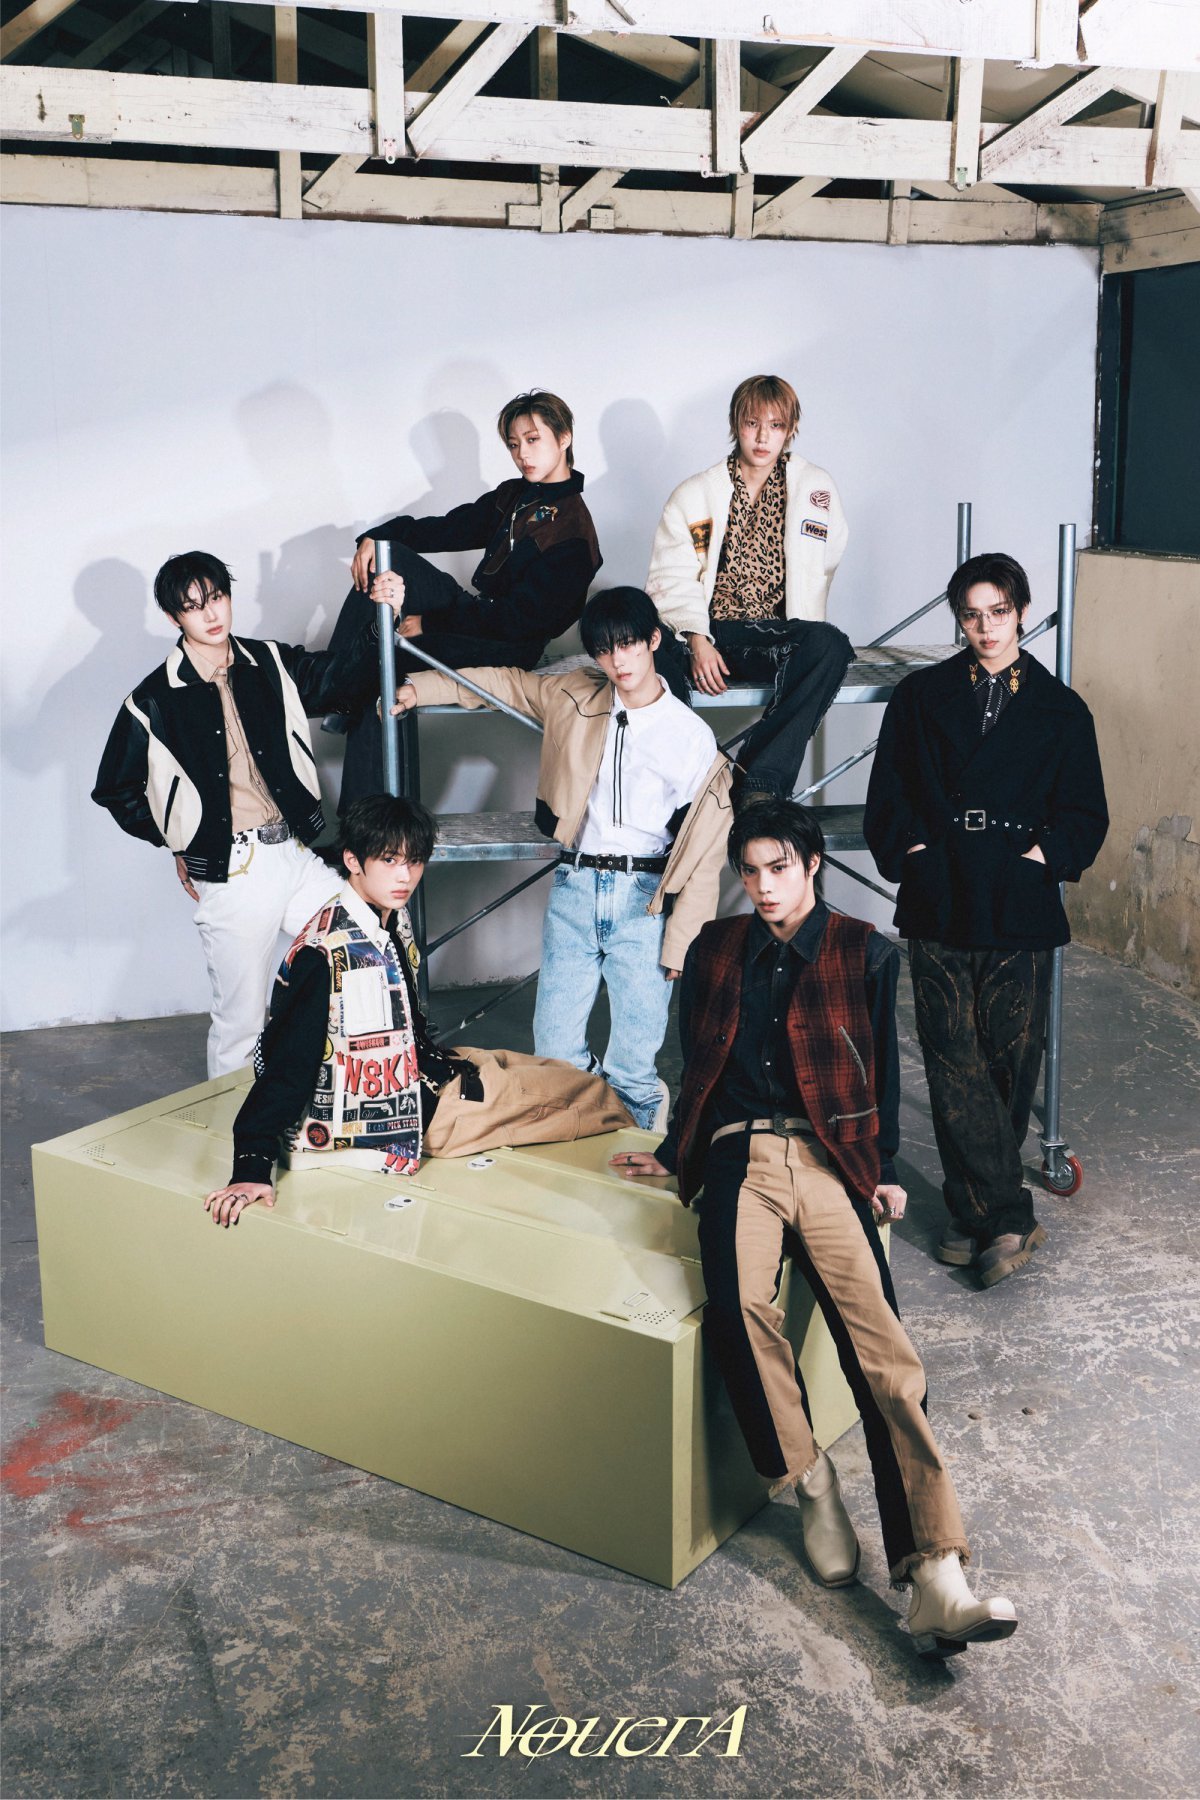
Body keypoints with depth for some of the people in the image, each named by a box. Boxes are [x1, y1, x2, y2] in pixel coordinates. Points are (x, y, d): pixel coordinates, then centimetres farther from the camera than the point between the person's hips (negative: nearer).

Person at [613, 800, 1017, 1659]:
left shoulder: (864, 952, 10)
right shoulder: (716, 950, 18)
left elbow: (882, 1068, 14)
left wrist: (882, 1168, 6)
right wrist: (672, 1154, 26)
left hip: (831, 1160, -1)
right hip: (740, 1156, 1)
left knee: (882, 1349, -21)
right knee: (740, 1303, -32)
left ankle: (937, 1581, -27)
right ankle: (812, 1484, -12)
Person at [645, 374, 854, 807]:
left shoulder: (816, 487, 15)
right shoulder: (694, 493, 13)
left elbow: (819, 569, 12)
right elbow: (672, 578, 2)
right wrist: (696, 640, -15)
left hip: (782, 636, 0)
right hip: (713, 635, 0)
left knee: (831, 644, -35)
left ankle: (758, 782, -41)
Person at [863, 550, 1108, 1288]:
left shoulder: (1061, 709, 8)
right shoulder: (923, 696, 10)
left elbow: (1085, 814, 8)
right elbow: (888, 797, 9)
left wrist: (1039, 857, -5)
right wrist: (913, 853, -3)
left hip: (1021, 910, 0)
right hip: (941, 905, 0)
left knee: (1010, 1063, 3)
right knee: (954, 1063, -6)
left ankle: (977, 1212, 16)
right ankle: (1008, 1217, -1)